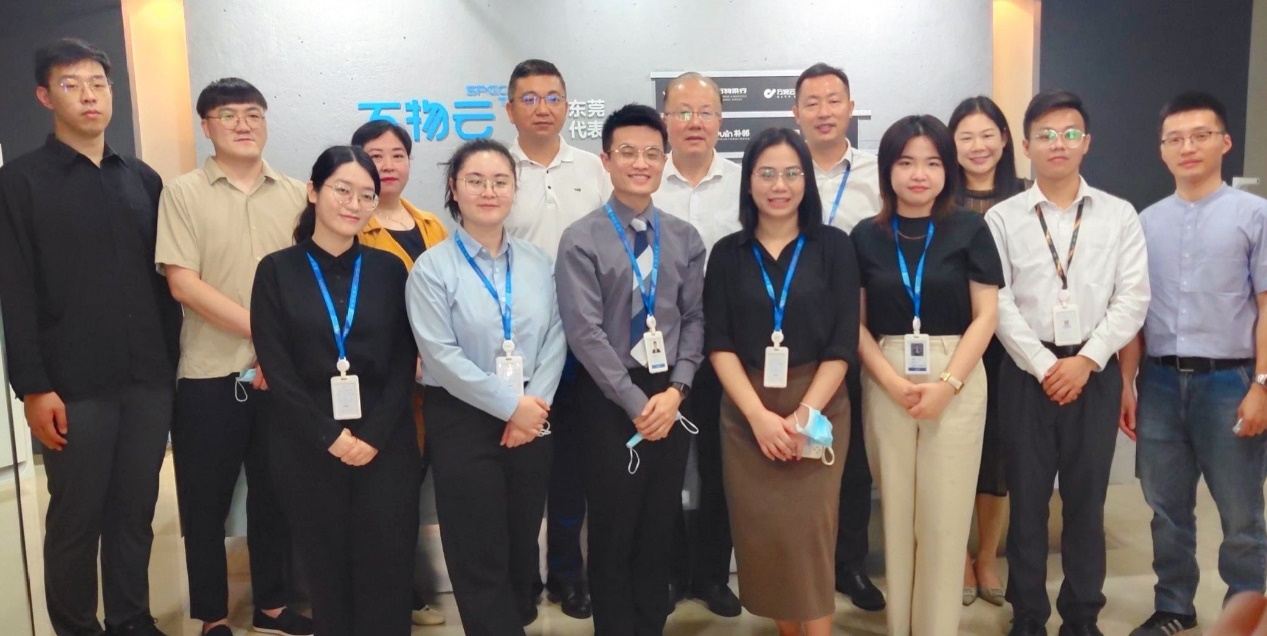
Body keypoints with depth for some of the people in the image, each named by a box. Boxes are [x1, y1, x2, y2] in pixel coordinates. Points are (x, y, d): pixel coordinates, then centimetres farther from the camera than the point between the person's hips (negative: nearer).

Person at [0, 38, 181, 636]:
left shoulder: (143, 179, 12)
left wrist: (173, 361, 7)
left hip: (149, 380, 3)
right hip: (74, 386, -3)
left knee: (135, 512, 10)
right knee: (75, 519, 7)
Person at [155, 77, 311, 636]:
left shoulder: (295, 194, 7)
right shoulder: (183, 193, -1)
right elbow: (182, 283, -10)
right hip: (210, 373, -2)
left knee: (275, 493, 13)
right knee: (206, 500, 8)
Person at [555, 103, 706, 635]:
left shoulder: (684, 238, 5)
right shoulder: (581, 240, -8)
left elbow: (695, 319, 4)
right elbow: (585, 333, -13)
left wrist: (676, 390, -9)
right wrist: (636, 402, -15)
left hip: (671, 396, 4)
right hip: (611, 398, -3)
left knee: (660, 527, 14)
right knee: (613, 531, 8)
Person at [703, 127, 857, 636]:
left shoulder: (833, 247, 1)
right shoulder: (728, 253, 5)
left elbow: (842, 343, -3)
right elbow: (719, 344, 0)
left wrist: (804, 414, -13)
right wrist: (759, 414, -12)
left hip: (818, 408, -1)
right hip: (745, 411, 2)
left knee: (808, 531, -6)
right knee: (761, 532, 4)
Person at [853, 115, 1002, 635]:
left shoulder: (970, 229, 1)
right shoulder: (866, 236, 5)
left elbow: (985, 315, -1)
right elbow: (855, 322, 3)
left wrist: (948, 384, -11)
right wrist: (893, 382, -10)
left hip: (956, 383, -1)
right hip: (886, 384, 1)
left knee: (944, 513, 4)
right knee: (895, 508, 8)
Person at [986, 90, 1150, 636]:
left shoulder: (1120, 216, 6)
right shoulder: (1002, 218, 2)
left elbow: (1133, 298, -1)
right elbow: (998, 303, -5)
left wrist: (1086, 360, -11)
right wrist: (1044, 365, -11)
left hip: (1095, 371, 1)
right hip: (1028, 372, -1)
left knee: (1086, 498, 9)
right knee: (1027, 498, 6)